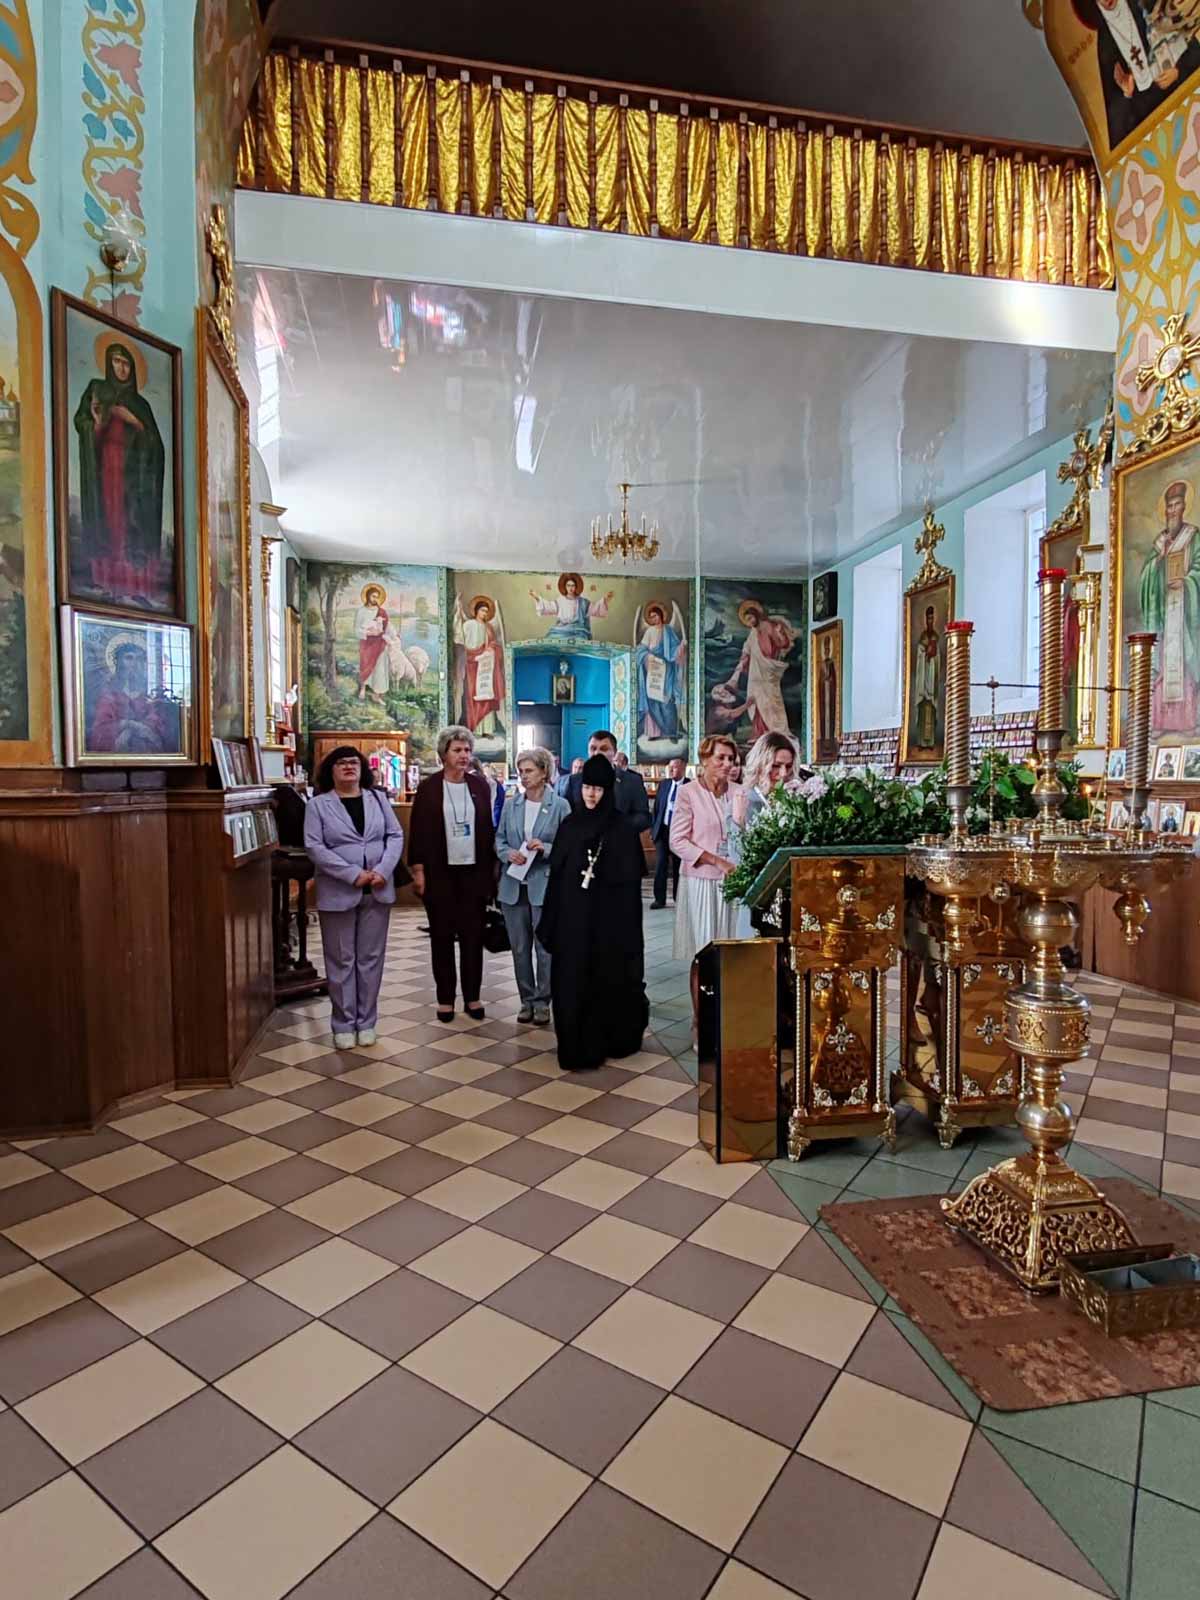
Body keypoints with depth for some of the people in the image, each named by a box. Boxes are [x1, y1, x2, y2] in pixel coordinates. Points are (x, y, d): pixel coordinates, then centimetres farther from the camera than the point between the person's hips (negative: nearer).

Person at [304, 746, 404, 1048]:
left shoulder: (377, 799, 9)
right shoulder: (317, 805, -1)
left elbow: (396, 836, 5)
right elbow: (314, 847, -10)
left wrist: (383, 871, -11)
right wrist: (353, 874, -18)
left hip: (377, 892, 3)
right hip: (338, 893, -3)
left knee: (371, 958, 8)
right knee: (341, 961, 5)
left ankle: (366, 1022, 19)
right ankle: (343, 1025, 16)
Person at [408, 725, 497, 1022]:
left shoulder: (480, 785, 5)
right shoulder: (429, 788, -2)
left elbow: (488, 828, 7)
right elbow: (418, 832, -2)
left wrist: (492, 866, 4)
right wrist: (418, 870, -8)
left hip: (474, 870, 2)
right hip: (440, 872, -2)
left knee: (473, 934, 6)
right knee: (442, 936, 7)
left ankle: (472, 997, 16)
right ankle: (445, 998, 17)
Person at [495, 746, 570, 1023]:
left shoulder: (559, 805, -4)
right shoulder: (511, 804, 7)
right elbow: (499, 839, 11)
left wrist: (546, 848, -20)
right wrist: (508, 853, -9)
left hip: (545, 885, -4)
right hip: (514, 884, 4)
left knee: (545, 947, 1)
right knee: (519, 947, 11)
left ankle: (542, 1002, 16)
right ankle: (527, 999, 24)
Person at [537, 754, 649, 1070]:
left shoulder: (622, 827, -6)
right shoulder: (569, 825, 7)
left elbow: (630, 880, -7)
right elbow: (556, 874, 8)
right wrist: (550, 921, 7)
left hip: (607, 918, -4)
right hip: (572, 917, 4)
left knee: (608, 981, 6)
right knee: (571, 982, 5)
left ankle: (611, 1042, 24)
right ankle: (576, 1047, 17)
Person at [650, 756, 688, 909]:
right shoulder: (664, 784, 7)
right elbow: (656, 807, 11)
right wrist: (653, 827, 7)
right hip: (662, 829, 3)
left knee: (678, 866, 9)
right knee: (660, 865, -2)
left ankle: (678, 898, 21)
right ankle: (659, 899, 4)